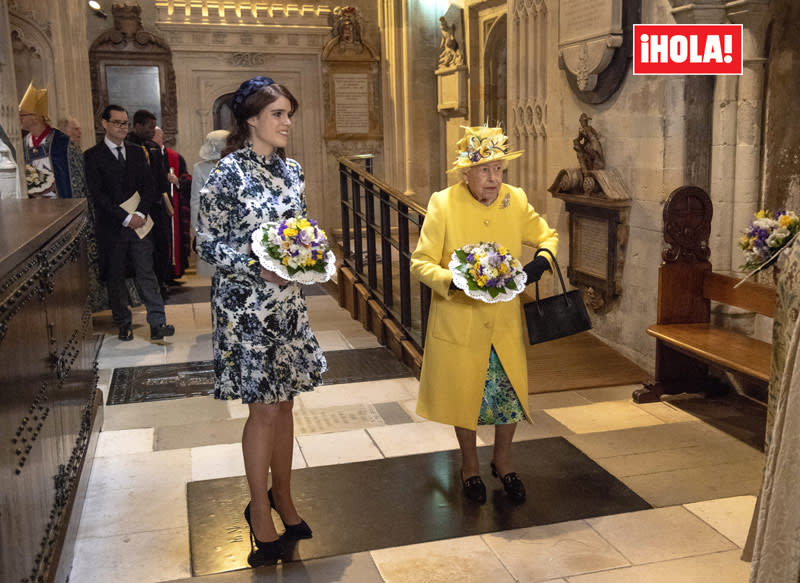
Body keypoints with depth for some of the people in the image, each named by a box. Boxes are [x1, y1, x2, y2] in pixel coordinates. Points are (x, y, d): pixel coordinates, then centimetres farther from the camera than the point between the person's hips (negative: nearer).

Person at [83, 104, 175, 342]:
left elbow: (149, 186, 8)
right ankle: (123, 324, 16)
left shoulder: (137, 152, 12)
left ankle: (157, 324, -1)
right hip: (111, 227, -2)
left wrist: (140, 213, -8)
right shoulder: (93, 156, -1)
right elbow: (97, 194, -8)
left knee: (147, 274, -1)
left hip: (139, 222, 3)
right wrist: (126, 217, -14)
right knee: (115, 277, 6)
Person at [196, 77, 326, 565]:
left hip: (288, 300, 6)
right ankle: (260, 509, 19)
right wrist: (257, 267, -21)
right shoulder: (229, 172, -11)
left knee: (284, 402, 14)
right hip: (246, 303, -6)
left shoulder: (291, 169, 7)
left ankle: (283, 497, 31)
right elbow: (208, 243, -10)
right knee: (265, 409, 0)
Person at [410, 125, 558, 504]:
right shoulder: (443, 204, -13)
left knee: (511, 391, 9)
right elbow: (420, 263, -12)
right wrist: (454, 281, -30)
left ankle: (502, 460, 36)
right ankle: (470, 465, 36)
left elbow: (548, 236, 11)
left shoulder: (515, 200, -3)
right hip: (458, 321, -2)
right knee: (464, 395, 13)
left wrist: (540, 262, -11)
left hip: (505, 321, 3)